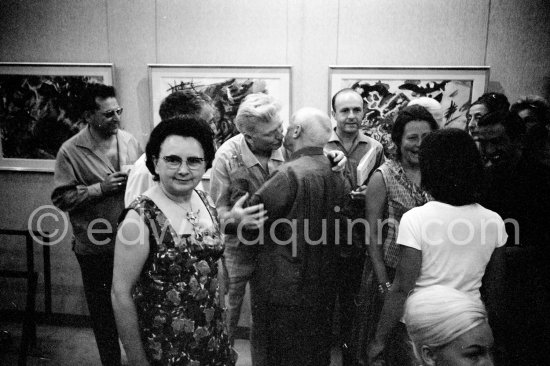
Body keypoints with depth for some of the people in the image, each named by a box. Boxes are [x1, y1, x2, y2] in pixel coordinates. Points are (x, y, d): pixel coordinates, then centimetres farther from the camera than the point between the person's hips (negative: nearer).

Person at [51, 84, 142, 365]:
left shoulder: (129, 140, 2)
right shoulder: (71, 151, -10)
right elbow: (61, 198, -11)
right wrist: (100, 188, -21)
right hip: (96, 249, -3)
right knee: (103, 312, 15)